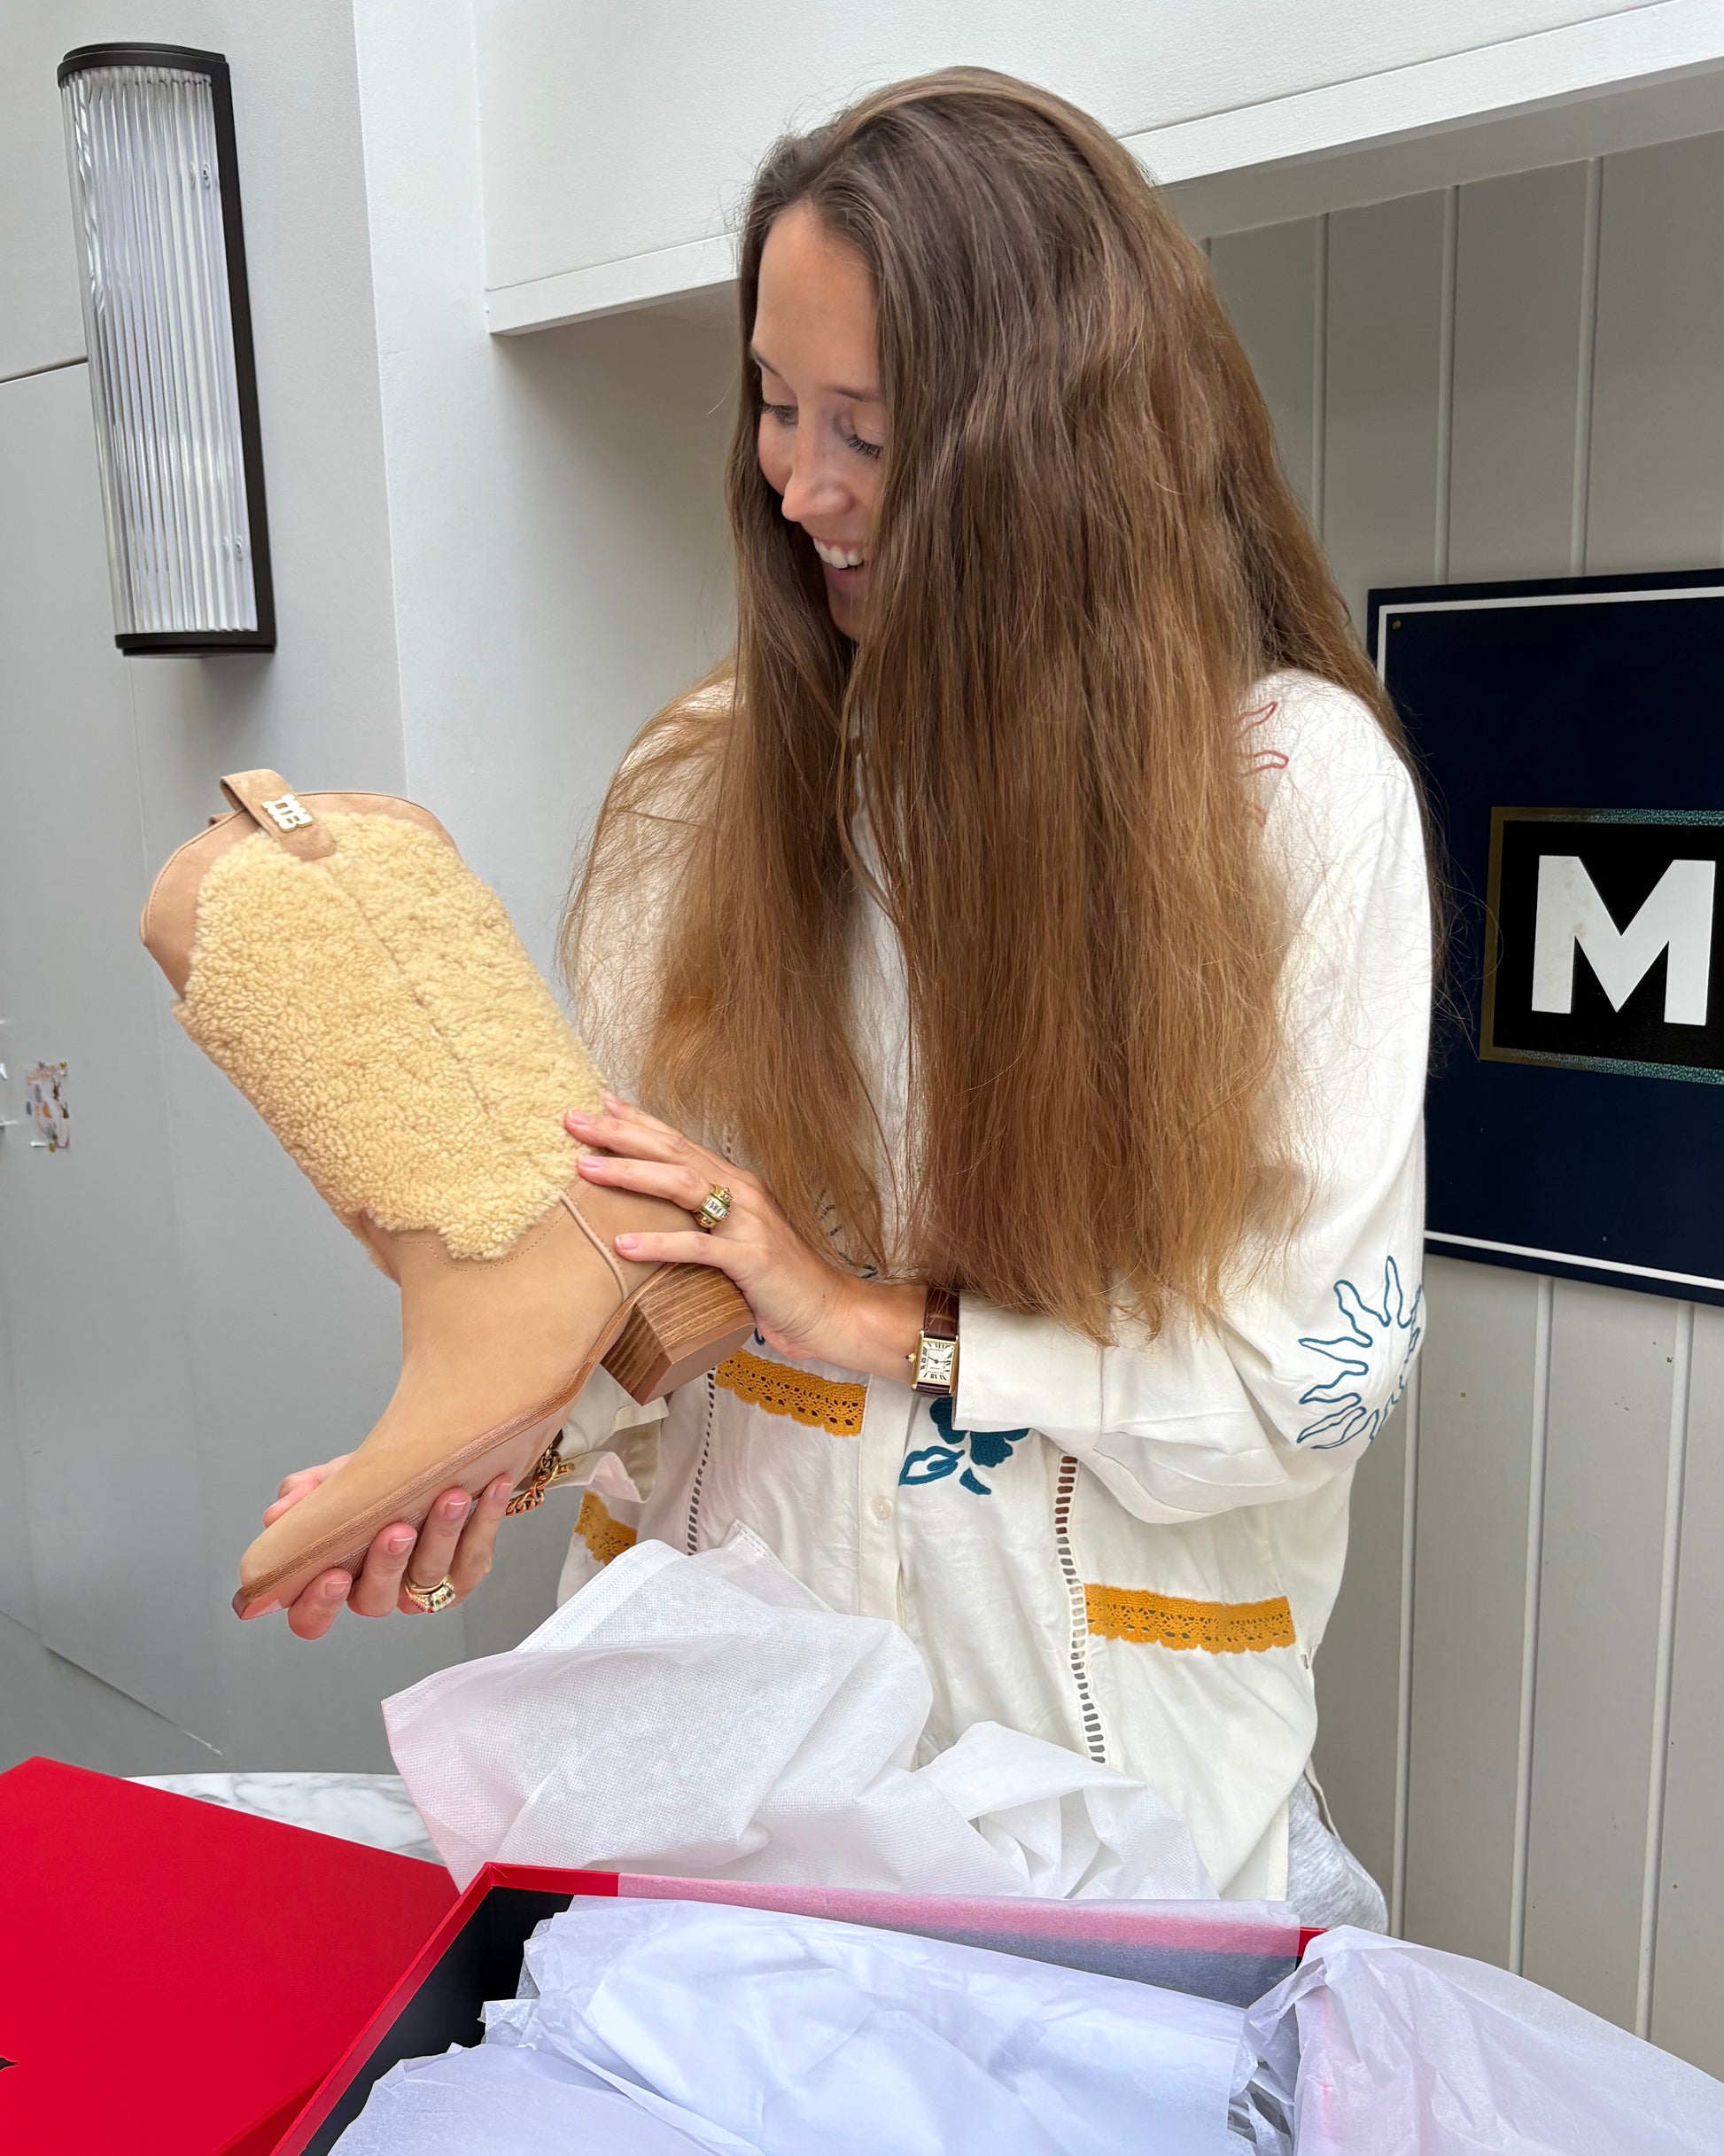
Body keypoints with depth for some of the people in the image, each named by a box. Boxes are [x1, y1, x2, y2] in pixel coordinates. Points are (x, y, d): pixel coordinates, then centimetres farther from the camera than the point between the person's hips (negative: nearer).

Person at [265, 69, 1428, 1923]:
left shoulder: (1298, 781, -14)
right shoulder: (717, 767, -5)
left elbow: (1328, 1357, -14)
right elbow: (612, 1197, -1)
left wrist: (889, 1321, -18)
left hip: (1101, 1714, -2)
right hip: (731, 1668, 3)